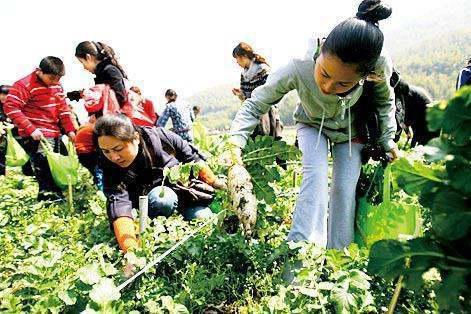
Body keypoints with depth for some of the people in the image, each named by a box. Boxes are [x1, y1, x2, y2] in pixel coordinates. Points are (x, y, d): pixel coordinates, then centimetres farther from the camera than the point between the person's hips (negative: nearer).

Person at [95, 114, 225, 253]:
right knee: (161, 197, -34)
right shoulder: (112, 169, -24)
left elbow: (193, 158, -10)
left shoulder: (159, 137, -25)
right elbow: (119, 209, -37)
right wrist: (131, 251, -52)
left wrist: (215, 182, -1)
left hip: (188, 194, 2)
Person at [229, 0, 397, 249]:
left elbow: (385, 101, -10)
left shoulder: (380, 66, -35)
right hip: (312, 125, -1)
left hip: (350, 129, 2)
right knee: (316, 175, -24)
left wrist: (387, 140, -4)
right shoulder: (298, 69, -42)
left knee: (345, 187, -5)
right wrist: (235, 143, -44)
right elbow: (255, 105, -32)